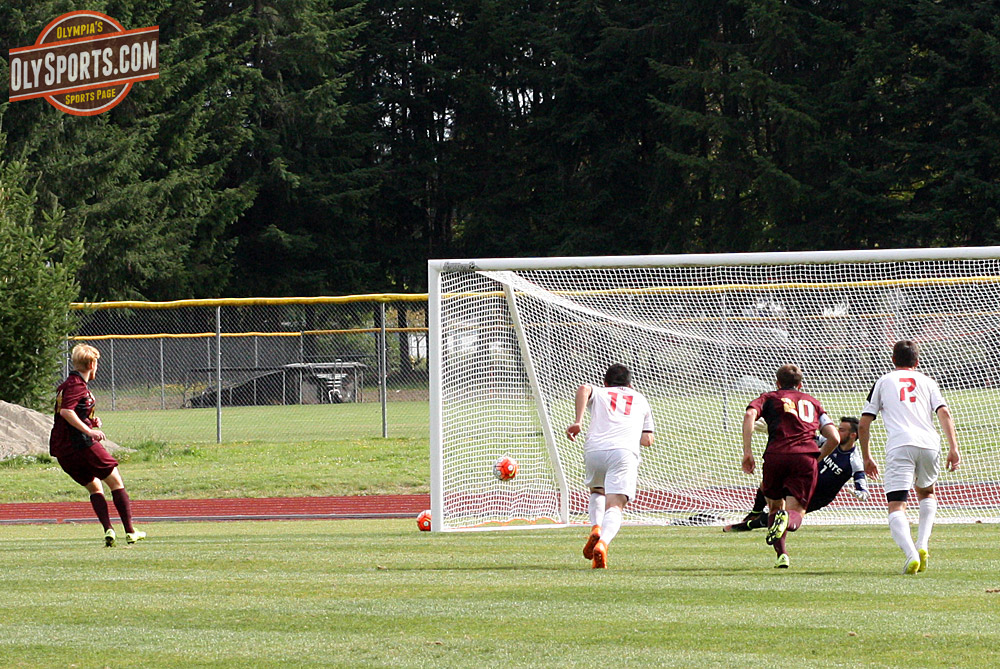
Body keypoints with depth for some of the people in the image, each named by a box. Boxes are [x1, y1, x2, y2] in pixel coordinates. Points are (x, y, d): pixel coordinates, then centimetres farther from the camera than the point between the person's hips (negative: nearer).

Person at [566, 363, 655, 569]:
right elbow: (647, 440, 26)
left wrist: (578, 422, -1)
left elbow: (583, 389, 1)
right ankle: (603, 543, -39)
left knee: (597, 491, 30)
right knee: (615, 506, -11)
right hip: (625, 451, -1)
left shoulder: (598, 394, 27)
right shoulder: (640, 400, 31)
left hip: (594, 449, 1)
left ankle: (596, 528, 3)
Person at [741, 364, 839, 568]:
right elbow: (834, 439, 20)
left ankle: (781, 554, 4)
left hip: (776, 454, 0)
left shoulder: (770, 397, 23)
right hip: (806, 457, 0)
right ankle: (786, 518, -38)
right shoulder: (812, 402, 29)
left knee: (774, 505, 21)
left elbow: (750, 415, -1)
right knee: (796, 512, -1)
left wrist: (747, 451, -3)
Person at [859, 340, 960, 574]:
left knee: (896, 508, -7)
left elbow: (863, 425, 14)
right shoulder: (927, 381, 21)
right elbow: (944, 414, 5)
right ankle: (922, 545, 9)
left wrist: (867, 458, 23)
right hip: (929, 444, 2)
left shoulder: (883, 382, 19)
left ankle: (911, 554, -32)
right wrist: (953, 448, 1)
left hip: (898, 447, -2)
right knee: (926, 493, 29)